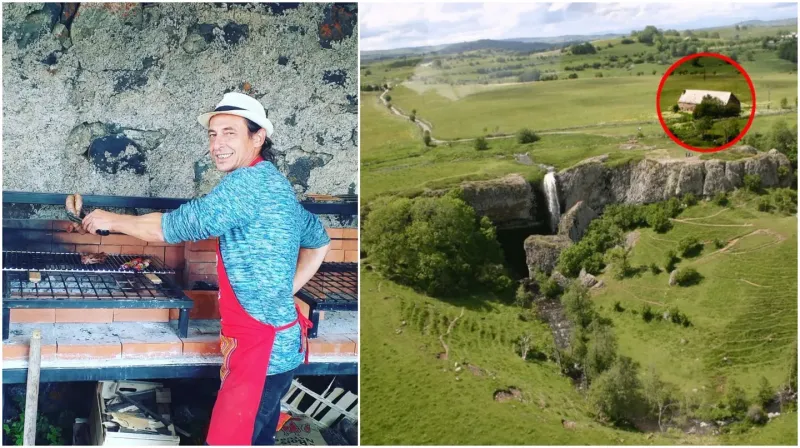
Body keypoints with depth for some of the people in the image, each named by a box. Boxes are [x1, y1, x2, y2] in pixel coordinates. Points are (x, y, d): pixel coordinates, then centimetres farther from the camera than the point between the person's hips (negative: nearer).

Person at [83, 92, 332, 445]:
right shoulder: (273, 184, 15)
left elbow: (175, 226, -14)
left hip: (262, 349, -10)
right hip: (278, 343, 10)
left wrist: (113, 221, 2)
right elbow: (318, 241, 27)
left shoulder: (249, 181, -16)